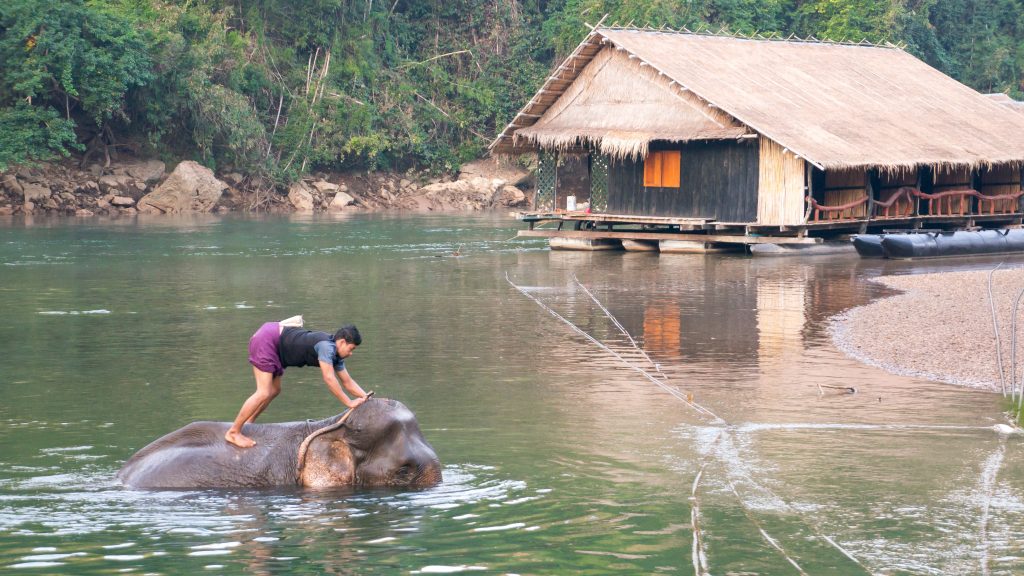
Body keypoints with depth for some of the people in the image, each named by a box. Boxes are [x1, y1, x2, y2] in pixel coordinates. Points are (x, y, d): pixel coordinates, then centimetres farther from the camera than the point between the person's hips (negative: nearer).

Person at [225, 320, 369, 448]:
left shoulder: (335, 356, 7)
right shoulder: (326, 346, -22)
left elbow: (347, 381, 12)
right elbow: (329, 379, -26)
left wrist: (365, 397, -1)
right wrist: (349, 402, -22)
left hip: (273, 337, 10)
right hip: (265, 340, -10)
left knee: (274, 391, 17)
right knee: (264, 393, -13)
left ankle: (247, 424, 27)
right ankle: (233, 432, -6)